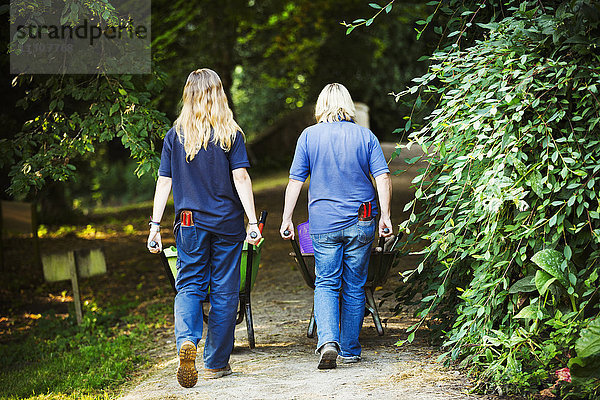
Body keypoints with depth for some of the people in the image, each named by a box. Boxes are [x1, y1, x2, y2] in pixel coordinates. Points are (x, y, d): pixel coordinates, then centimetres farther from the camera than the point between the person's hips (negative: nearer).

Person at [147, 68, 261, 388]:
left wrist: (155, 225, 5)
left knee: (189, 286, 6)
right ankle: (216, 363, 13)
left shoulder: (176, 134, 2)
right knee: (224, 290, 8)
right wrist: (252, 222, -7)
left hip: (190, 223, 1)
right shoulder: (230, 133, -3)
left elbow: (164, 181, 1)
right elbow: (240, 177, -8)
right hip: (227, 222, -1)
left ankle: (186, 339, -23)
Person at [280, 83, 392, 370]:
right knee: (354, 287, 10)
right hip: (361, 222, 1)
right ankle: (350, 351, 16)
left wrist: (287, 219, 5)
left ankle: (328, 341, -16)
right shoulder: (366, 136, 1)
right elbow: (383, 178, -5)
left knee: (326, 284, 6)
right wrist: (385, 215, -1)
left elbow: (295, 181, -1)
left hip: (324, 223, -1)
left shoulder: (309, 136, -1)